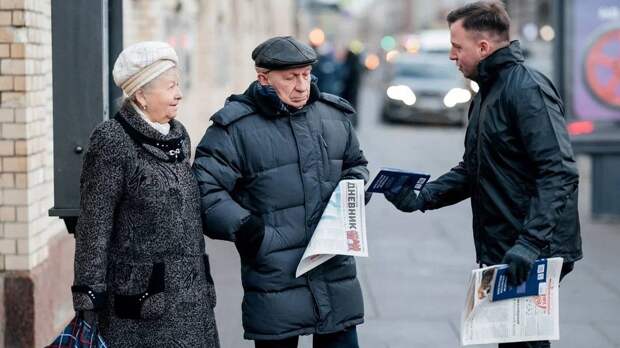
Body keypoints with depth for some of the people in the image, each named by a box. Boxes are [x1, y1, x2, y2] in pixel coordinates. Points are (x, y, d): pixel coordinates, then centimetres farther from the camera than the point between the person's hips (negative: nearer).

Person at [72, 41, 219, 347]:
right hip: (140, 296, -7)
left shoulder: (178, 135, 12)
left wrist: (203, 281, 21)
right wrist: (89, 296, -15)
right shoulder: (112, 142, -11)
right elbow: (94, 226, -12)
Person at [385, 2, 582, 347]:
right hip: (500, 253, 10)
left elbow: (559, 173, -24)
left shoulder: (528, 89, -16)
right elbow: (472, 170, 24)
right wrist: (422, 198, 8)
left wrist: (530, 242, -31)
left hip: (531, 255, -10)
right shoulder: (487, 92, 17)